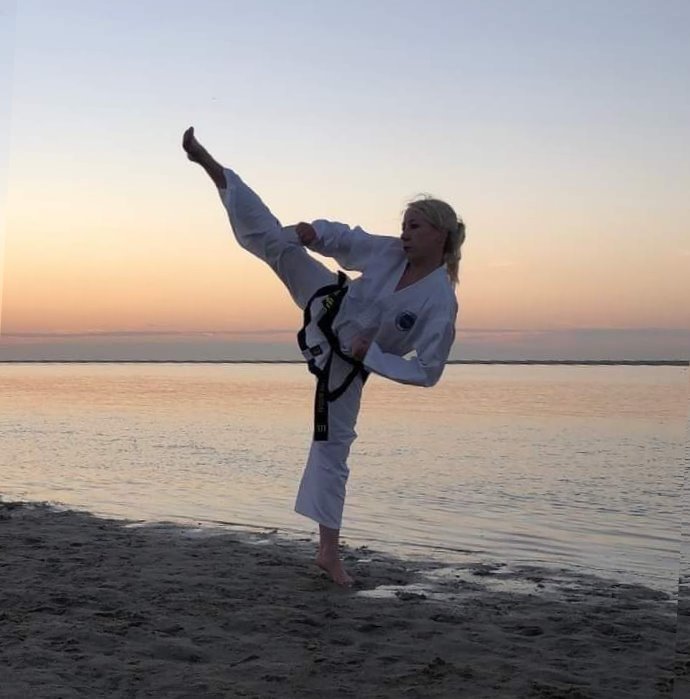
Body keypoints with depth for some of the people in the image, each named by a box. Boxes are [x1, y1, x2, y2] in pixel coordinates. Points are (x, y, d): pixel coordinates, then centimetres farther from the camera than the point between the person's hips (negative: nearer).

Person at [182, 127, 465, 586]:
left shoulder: (440, 304, -25)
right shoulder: (389, 251, -14)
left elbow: (426, 371, -22)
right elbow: (341, 238, 2)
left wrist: (371, 354, -25)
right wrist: (311, 231, -18)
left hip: (345, 363, -2)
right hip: (330, 311, 3)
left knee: (333, 448, 1)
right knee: (275, 241, -9)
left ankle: (329, 551, 14)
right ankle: (206, 161, -1)